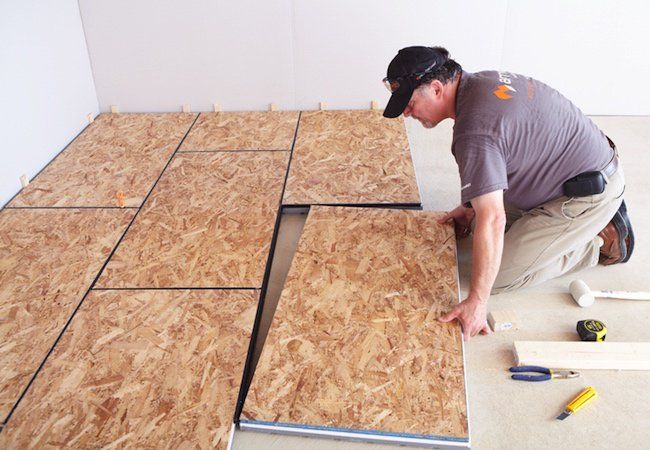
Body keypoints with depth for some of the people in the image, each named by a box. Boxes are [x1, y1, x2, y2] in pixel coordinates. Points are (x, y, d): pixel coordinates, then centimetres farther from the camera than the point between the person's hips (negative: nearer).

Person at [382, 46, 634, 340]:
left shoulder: (474, 131, -30)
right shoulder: (479, 81, 0)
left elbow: (492, 220, -34)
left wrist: (477, 302, -30)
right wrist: (470, 205, 18)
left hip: (591, 193, -10)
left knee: (498, 279, -9)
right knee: (479, 219, 18)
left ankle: (601, 239, 4)